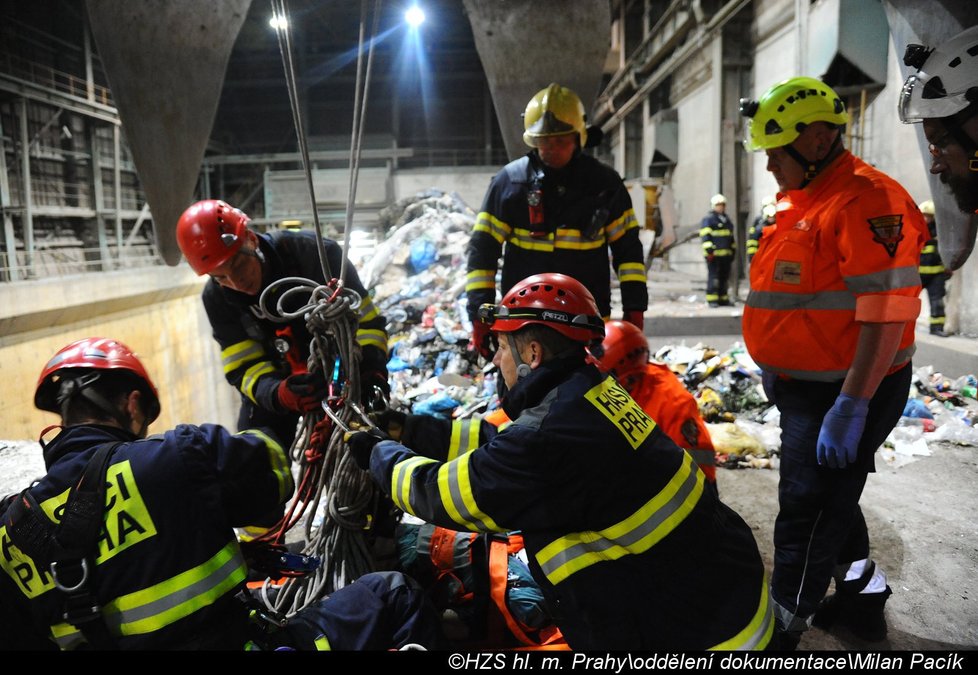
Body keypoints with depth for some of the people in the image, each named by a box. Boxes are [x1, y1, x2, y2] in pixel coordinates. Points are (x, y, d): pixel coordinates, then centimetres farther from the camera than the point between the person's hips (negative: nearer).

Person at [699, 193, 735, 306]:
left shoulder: (727, 220, 22)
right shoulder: (708, 219, -3)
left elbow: (731, 237, 29)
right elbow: (705, 236, -12)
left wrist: (732, 250, 24)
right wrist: (709, 250, -21)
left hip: (726, 254, 8)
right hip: (714, 254, -8)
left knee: (725, 277, 10)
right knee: (713, 277, -9)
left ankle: (723, 299, 17)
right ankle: (712, 300, -7)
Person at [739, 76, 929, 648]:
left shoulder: (867, 199, -19)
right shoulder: (803, 200, 12)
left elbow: (887, 314, -25)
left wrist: (851, 407, -26)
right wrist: (778, 372, 22)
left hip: (845, 392, -9)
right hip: (805, 386, 9)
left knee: (808, 510, 1)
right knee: (831, 499, 21)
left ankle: (781, 629, 16)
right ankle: (862, 591, 40)